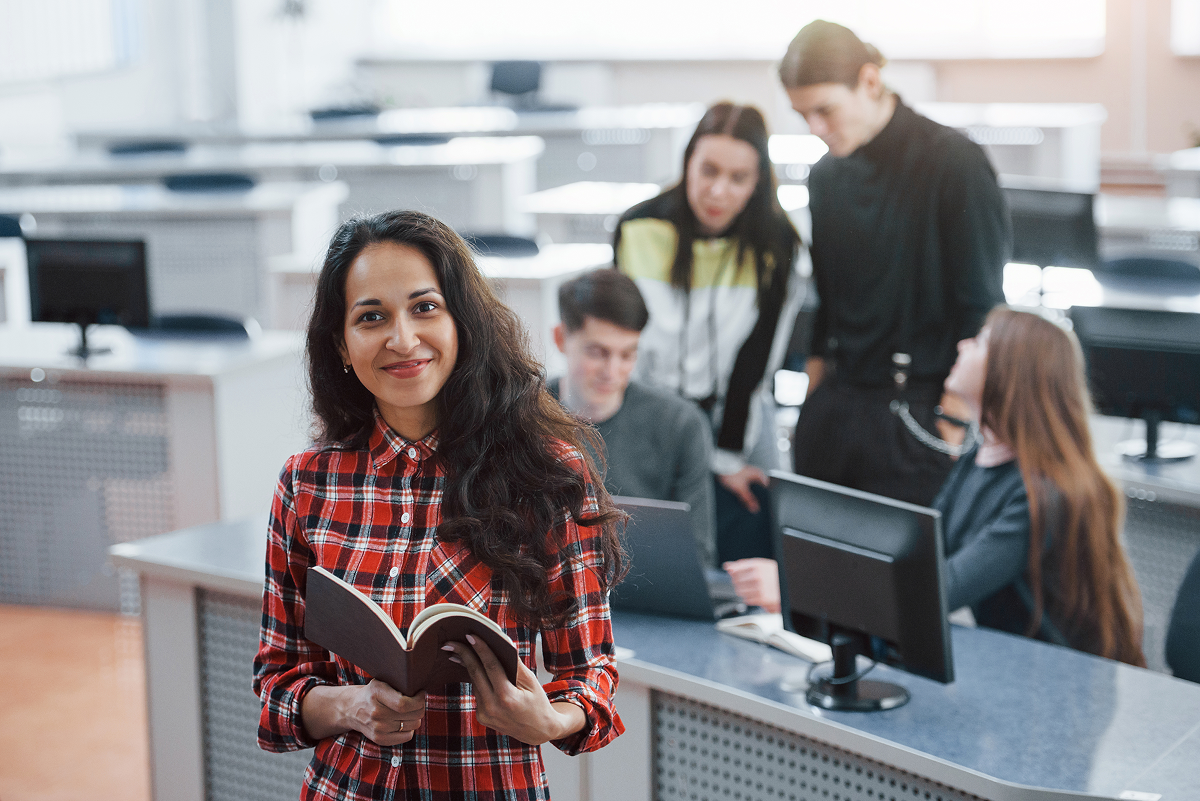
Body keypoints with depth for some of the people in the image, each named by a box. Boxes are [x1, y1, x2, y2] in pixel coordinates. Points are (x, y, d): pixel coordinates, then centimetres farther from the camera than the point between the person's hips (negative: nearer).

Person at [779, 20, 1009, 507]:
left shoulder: (953, 163, -9)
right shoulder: (827, 175, 11)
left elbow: (981, 311, -10)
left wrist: (954, 436, -13)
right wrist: (812, 407, 15)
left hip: (916, 418, -6)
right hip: (836, 407, 6)